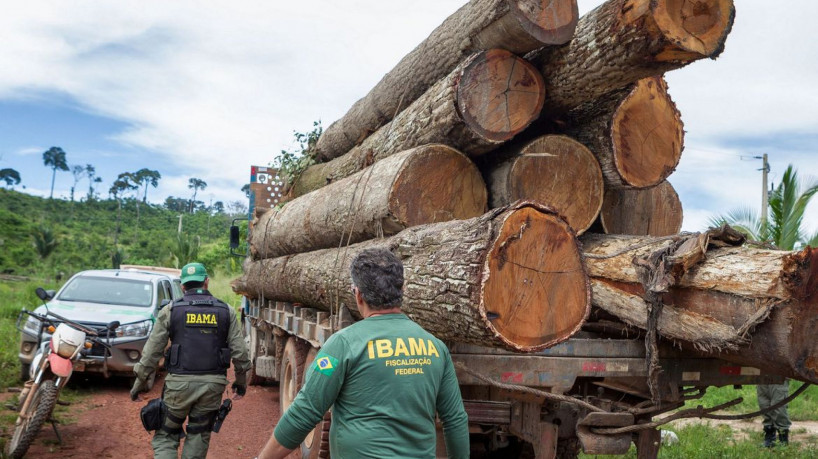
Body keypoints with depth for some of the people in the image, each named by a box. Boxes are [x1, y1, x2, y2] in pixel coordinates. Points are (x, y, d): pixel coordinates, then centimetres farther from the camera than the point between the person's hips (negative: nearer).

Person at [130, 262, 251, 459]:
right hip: (213, 384, 1)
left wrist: (140, 381, 12)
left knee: (166, 435, 11)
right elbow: (240, 351, 3)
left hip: (179, 383, -1)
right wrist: (241, 379, 16)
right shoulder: (226, 311, 4)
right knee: (199, 437, 13)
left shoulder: (170, 311, 1)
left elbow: (152, 351, 1)